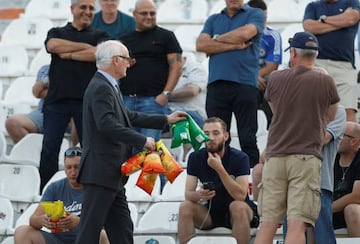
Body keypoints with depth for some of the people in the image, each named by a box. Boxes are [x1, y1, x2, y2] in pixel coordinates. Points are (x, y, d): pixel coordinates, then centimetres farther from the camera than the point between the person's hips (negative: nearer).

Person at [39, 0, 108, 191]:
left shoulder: (99, 36, 15)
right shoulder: (57, 32, 18)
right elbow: (52, 45, -6)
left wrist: (69, 55, -4)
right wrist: (85, 46, -5)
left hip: (87, 100, 0)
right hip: (57, 97, 0)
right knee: (49, 148, -3)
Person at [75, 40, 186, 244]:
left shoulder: (109, 87, 17)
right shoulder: (101, 88, -15)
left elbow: (128, 117, 28)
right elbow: (107, 125, -26)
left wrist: (165, 120, 30)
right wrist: (142, 141, -21)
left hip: (112, 176, 11)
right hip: (101, 173, -11)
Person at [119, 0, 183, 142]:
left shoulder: (165, 36, 8)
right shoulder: (125, 39, 19)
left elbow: (176, 65, 0)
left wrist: (166, 93, -9)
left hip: (154, 100, -4)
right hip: (126, 100, 4)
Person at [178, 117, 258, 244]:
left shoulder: (239, 158, -16)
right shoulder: (196, 157, -5)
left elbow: (241, 195, -27)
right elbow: (188, 194, -10)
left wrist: (219, 168, -35)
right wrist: (199, 194, -35)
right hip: (211, 213, 3)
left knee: (238, 206, -35)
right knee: (185, 207, -22)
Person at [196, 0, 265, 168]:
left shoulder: (255, 15, 10)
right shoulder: (213, 20, 20)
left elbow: (245, 33, -10)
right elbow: (201, 45, 4)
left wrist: (217, 39, 5)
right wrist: (234, 46, -4)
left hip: (245, 84, -3)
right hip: (216, 85, 3)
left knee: (248, 139, -5)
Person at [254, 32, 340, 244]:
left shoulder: (275, 79, 6)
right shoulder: (325, 82, 0)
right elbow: (330, 117, 18)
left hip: (275, 156, 3)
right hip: (307, 157, -3)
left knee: (267, 224, 3)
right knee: (297, 224, -9)